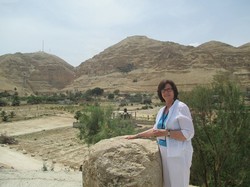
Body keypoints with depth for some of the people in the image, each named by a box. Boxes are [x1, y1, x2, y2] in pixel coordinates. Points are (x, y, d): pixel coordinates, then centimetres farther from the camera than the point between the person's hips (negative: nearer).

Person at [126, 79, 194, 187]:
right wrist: (136, 136, 20)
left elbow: (188, 133, -18)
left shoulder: (181, 107, -12)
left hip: (178, 155, -6)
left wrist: (166, 133, -22)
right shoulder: (162, 111, 10)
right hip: (165, 154, 7)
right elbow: (155, 130, 22)